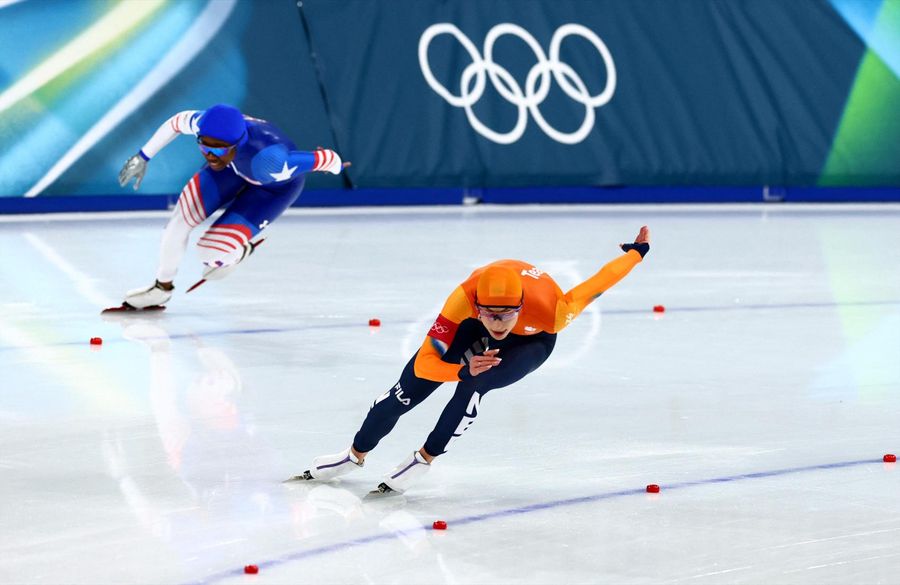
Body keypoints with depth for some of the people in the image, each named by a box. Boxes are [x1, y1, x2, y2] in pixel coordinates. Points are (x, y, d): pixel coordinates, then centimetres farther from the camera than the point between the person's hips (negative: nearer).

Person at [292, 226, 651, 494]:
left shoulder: (551, 311, -44)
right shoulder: (464, 299, -41)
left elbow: (596, 285, -26)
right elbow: (424, 362, -38)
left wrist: (637, 252, -9)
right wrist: (464, 370, -57)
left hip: (531, 339, -1)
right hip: (473, 330, 2)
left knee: (475, 386, -29)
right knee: (412, 385, -2)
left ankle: (424, 459, -7)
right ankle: (356, 455, 23)